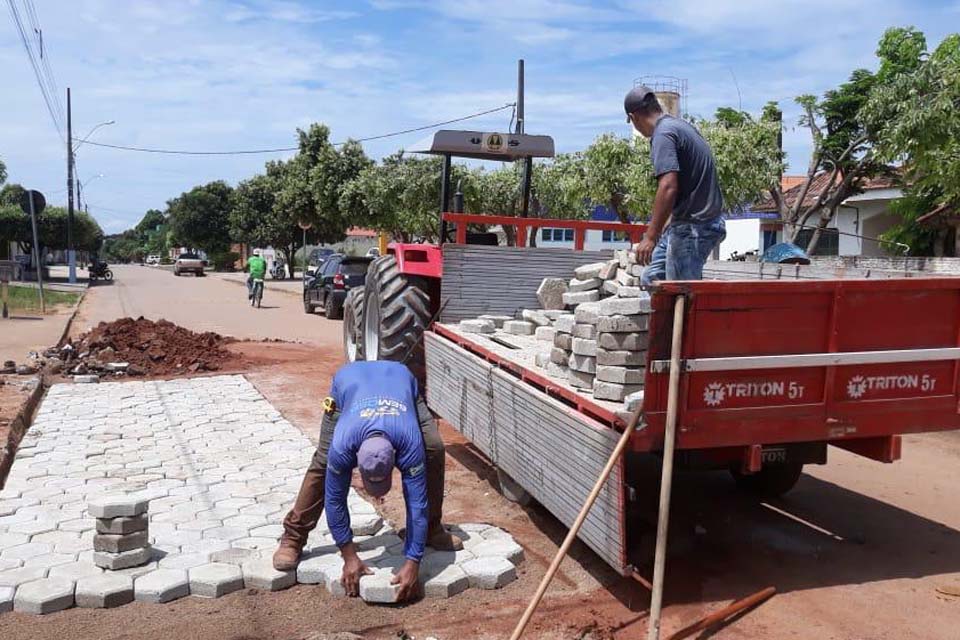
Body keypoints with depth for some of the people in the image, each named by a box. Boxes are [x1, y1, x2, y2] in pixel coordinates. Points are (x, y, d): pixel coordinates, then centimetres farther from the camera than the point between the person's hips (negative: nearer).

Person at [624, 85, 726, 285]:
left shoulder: (663, 134, -16)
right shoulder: (682, 126, 14)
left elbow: (668, 187, -27)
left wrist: (650, 237, -25)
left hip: (692, 227, -10)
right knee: (652, 278, 15)